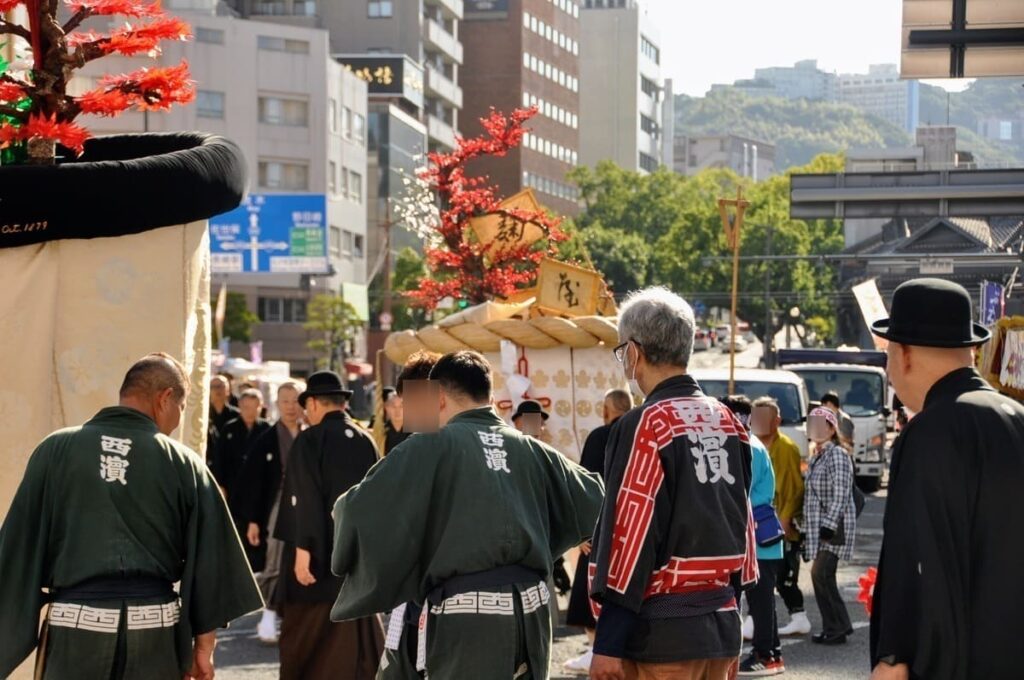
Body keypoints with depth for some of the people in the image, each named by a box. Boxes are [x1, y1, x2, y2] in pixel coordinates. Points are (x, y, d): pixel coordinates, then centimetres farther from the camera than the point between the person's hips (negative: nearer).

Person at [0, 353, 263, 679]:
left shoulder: (57, 450, 2)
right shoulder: (185, 463, 2)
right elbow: (208, 557, 3)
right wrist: (203, 645, 10)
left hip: (75, 625, -1)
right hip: (155, 626, 1)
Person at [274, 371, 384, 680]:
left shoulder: (310, 439, -9)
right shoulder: (366, 440, 6)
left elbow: (306, 499, -16)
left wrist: (303, 549, -17)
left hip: (321, 552, -5)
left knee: (305, 642, 4)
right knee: (359, 638, 10)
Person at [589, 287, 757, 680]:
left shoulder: (645, 426, -13)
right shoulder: (727, 422, 9)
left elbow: (631, 534, -15)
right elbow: (743, 524, 14)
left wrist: (608, 643, -12)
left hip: (660, 635, -7)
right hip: (720, 629, 7)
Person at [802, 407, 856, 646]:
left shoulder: (837, 455, -10)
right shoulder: (817, 457, 18)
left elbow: (841, 494, -18)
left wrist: (829, 525, -23)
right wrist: (807, 529, 20)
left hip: (834, 527, -9)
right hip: (818, 527, 9)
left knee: (822, 574, -13)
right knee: (819, 575, 7)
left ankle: (838, 628, -6)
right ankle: (833, 627, 14)